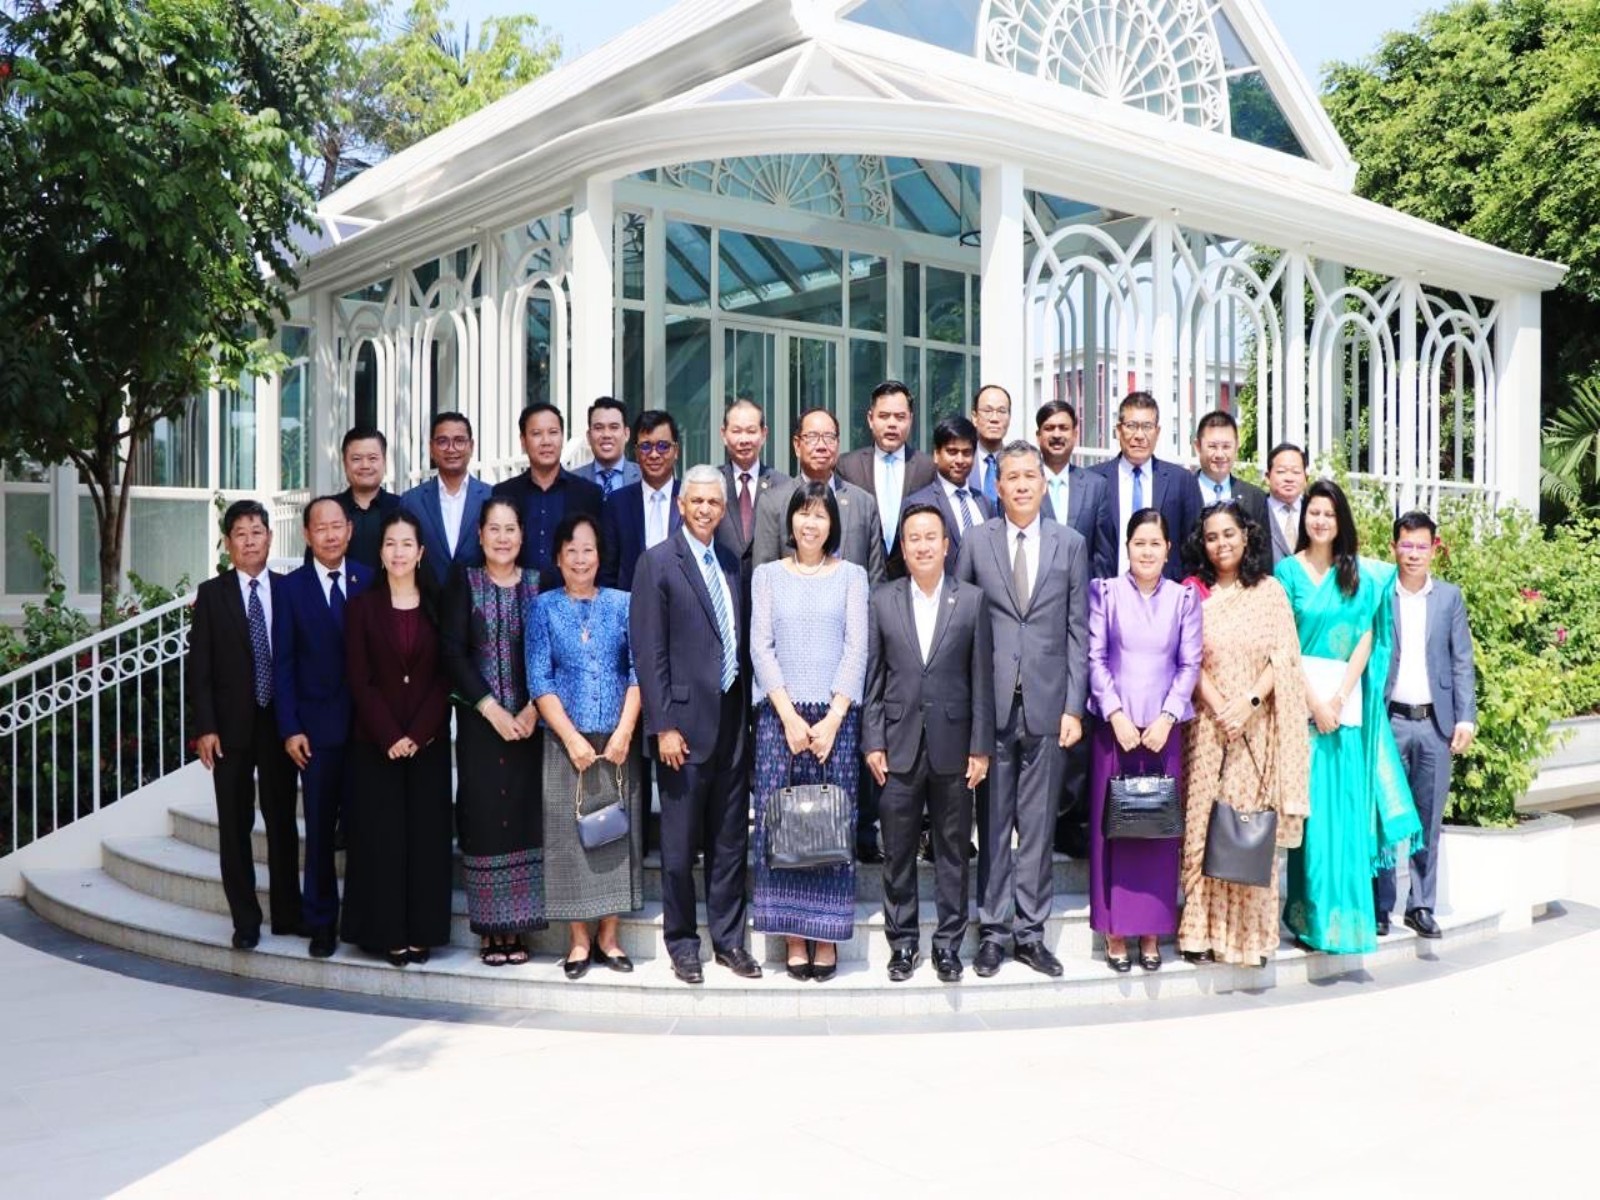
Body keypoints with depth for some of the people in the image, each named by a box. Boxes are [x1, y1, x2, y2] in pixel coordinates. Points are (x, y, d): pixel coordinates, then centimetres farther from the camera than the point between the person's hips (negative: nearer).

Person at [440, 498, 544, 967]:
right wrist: (490, 708, -11)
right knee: (483, 817, -1)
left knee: (523, 816, 1)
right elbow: (452, 651, -4)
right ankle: (489, 928, 9)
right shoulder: (463, 582, 3)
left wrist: (533, 709, -10)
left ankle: (516, 928, 11)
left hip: (529, 721, 1)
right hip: (478, 721, -1)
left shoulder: (539, 584, 7)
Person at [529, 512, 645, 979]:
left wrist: (623, 733, -10)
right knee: (569, 834, 1)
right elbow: (538, 680, -1)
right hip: (565, 741, -1)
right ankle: (578, 941, 11)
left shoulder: (621, 603, 6)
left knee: (618, 831, 3)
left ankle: (607, 936, 14)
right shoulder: (545, 607, 4)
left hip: (618, 740, 1)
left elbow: (638, 672, 1)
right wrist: (572, 738, -10)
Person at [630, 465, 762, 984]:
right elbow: (649, 652, -9)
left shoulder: (731, 565, 12)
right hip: (686, 721, -5)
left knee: (730, 841, 12)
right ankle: (682, 943, 18)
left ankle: (729, 939, 23)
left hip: (732, 719, 5)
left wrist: (747, 710, 8)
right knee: (680, 844, 5)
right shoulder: (658, 562, -5)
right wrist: (663, 725, -13)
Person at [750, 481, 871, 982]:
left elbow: (856, 649, 1)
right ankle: (793, 936, 6)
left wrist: (832, 718, -9)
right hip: (779, 714, 1)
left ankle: (827, 937, 7)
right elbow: (761, 646, 2)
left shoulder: (851, 576, 9)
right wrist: (789, 715, -8)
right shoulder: (767, 575, 10)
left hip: (836, 714, 0)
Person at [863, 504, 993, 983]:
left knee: (952, 852, 8)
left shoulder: (971, 601, 1)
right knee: (898, 853, 7)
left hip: (952, 748, 0)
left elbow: (982, 679, 1)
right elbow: (872, 679, 4)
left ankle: (949, 944, 20)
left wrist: (981, 747, -3)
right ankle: (903, 943, 20)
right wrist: (872, 742, -2)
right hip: (899, 748, 1)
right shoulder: (882, 601, 4)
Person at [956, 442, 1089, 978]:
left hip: (1047, 704, 1)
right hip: (992, 704, 0)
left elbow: (1078, 630, 5)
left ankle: (1030, 930, 17)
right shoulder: (976, 542, 4)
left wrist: (1074, 706, -1)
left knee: (1038, 823, 7)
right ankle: (994, 929, 16)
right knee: (993, 823, 6)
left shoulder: (1070, 544, 6)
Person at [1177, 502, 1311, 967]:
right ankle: (1204, 931, 5)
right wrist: (1220, 709, -13)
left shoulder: (1269, 591, 6)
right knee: (1205, 824, -1)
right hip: (1209, 724, 0)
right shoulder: (1193, 592, 4)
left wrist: (1249, 703, -13)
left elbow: (1284, 657, 0)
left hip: (1258, 727, 0)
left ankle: (1252, 932, 10)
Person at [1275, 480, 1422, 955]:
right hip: (1301, 695, -2)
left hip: (1348, 698, 3)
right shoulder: (1288, 570, 3)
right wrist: (1314, 701, -11)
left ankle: (1347, 911, 11)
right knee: (1309, 803, -4)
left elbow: (1366, 638, 4)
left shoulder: (1361, 575, 11)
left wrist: (1341, 697, -7)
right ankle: (1310, 912, 4)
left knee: (1348, 804, 2)